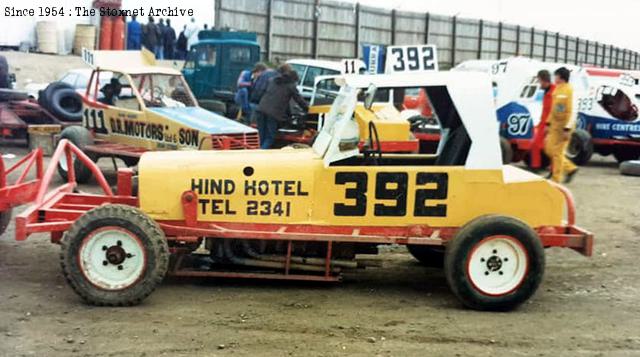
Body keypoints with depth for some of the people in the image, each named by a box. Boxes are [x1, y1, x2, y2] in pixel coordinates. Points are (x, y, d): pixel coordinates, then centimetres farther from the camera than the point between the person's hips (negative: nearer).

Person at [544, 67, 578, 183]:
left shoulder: (569, 91, -16)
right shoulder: (557, 89, 11)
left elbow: (572, 111, -20)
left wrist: (567, 129, -23)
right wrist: (548, 123, 17)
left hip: (563, 127, -9)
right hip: (554, 125, 9)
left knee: (558, 152, -3)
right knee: (549, 149, 12)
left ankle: (556, 179, 7)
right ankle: (570, 168, 24)